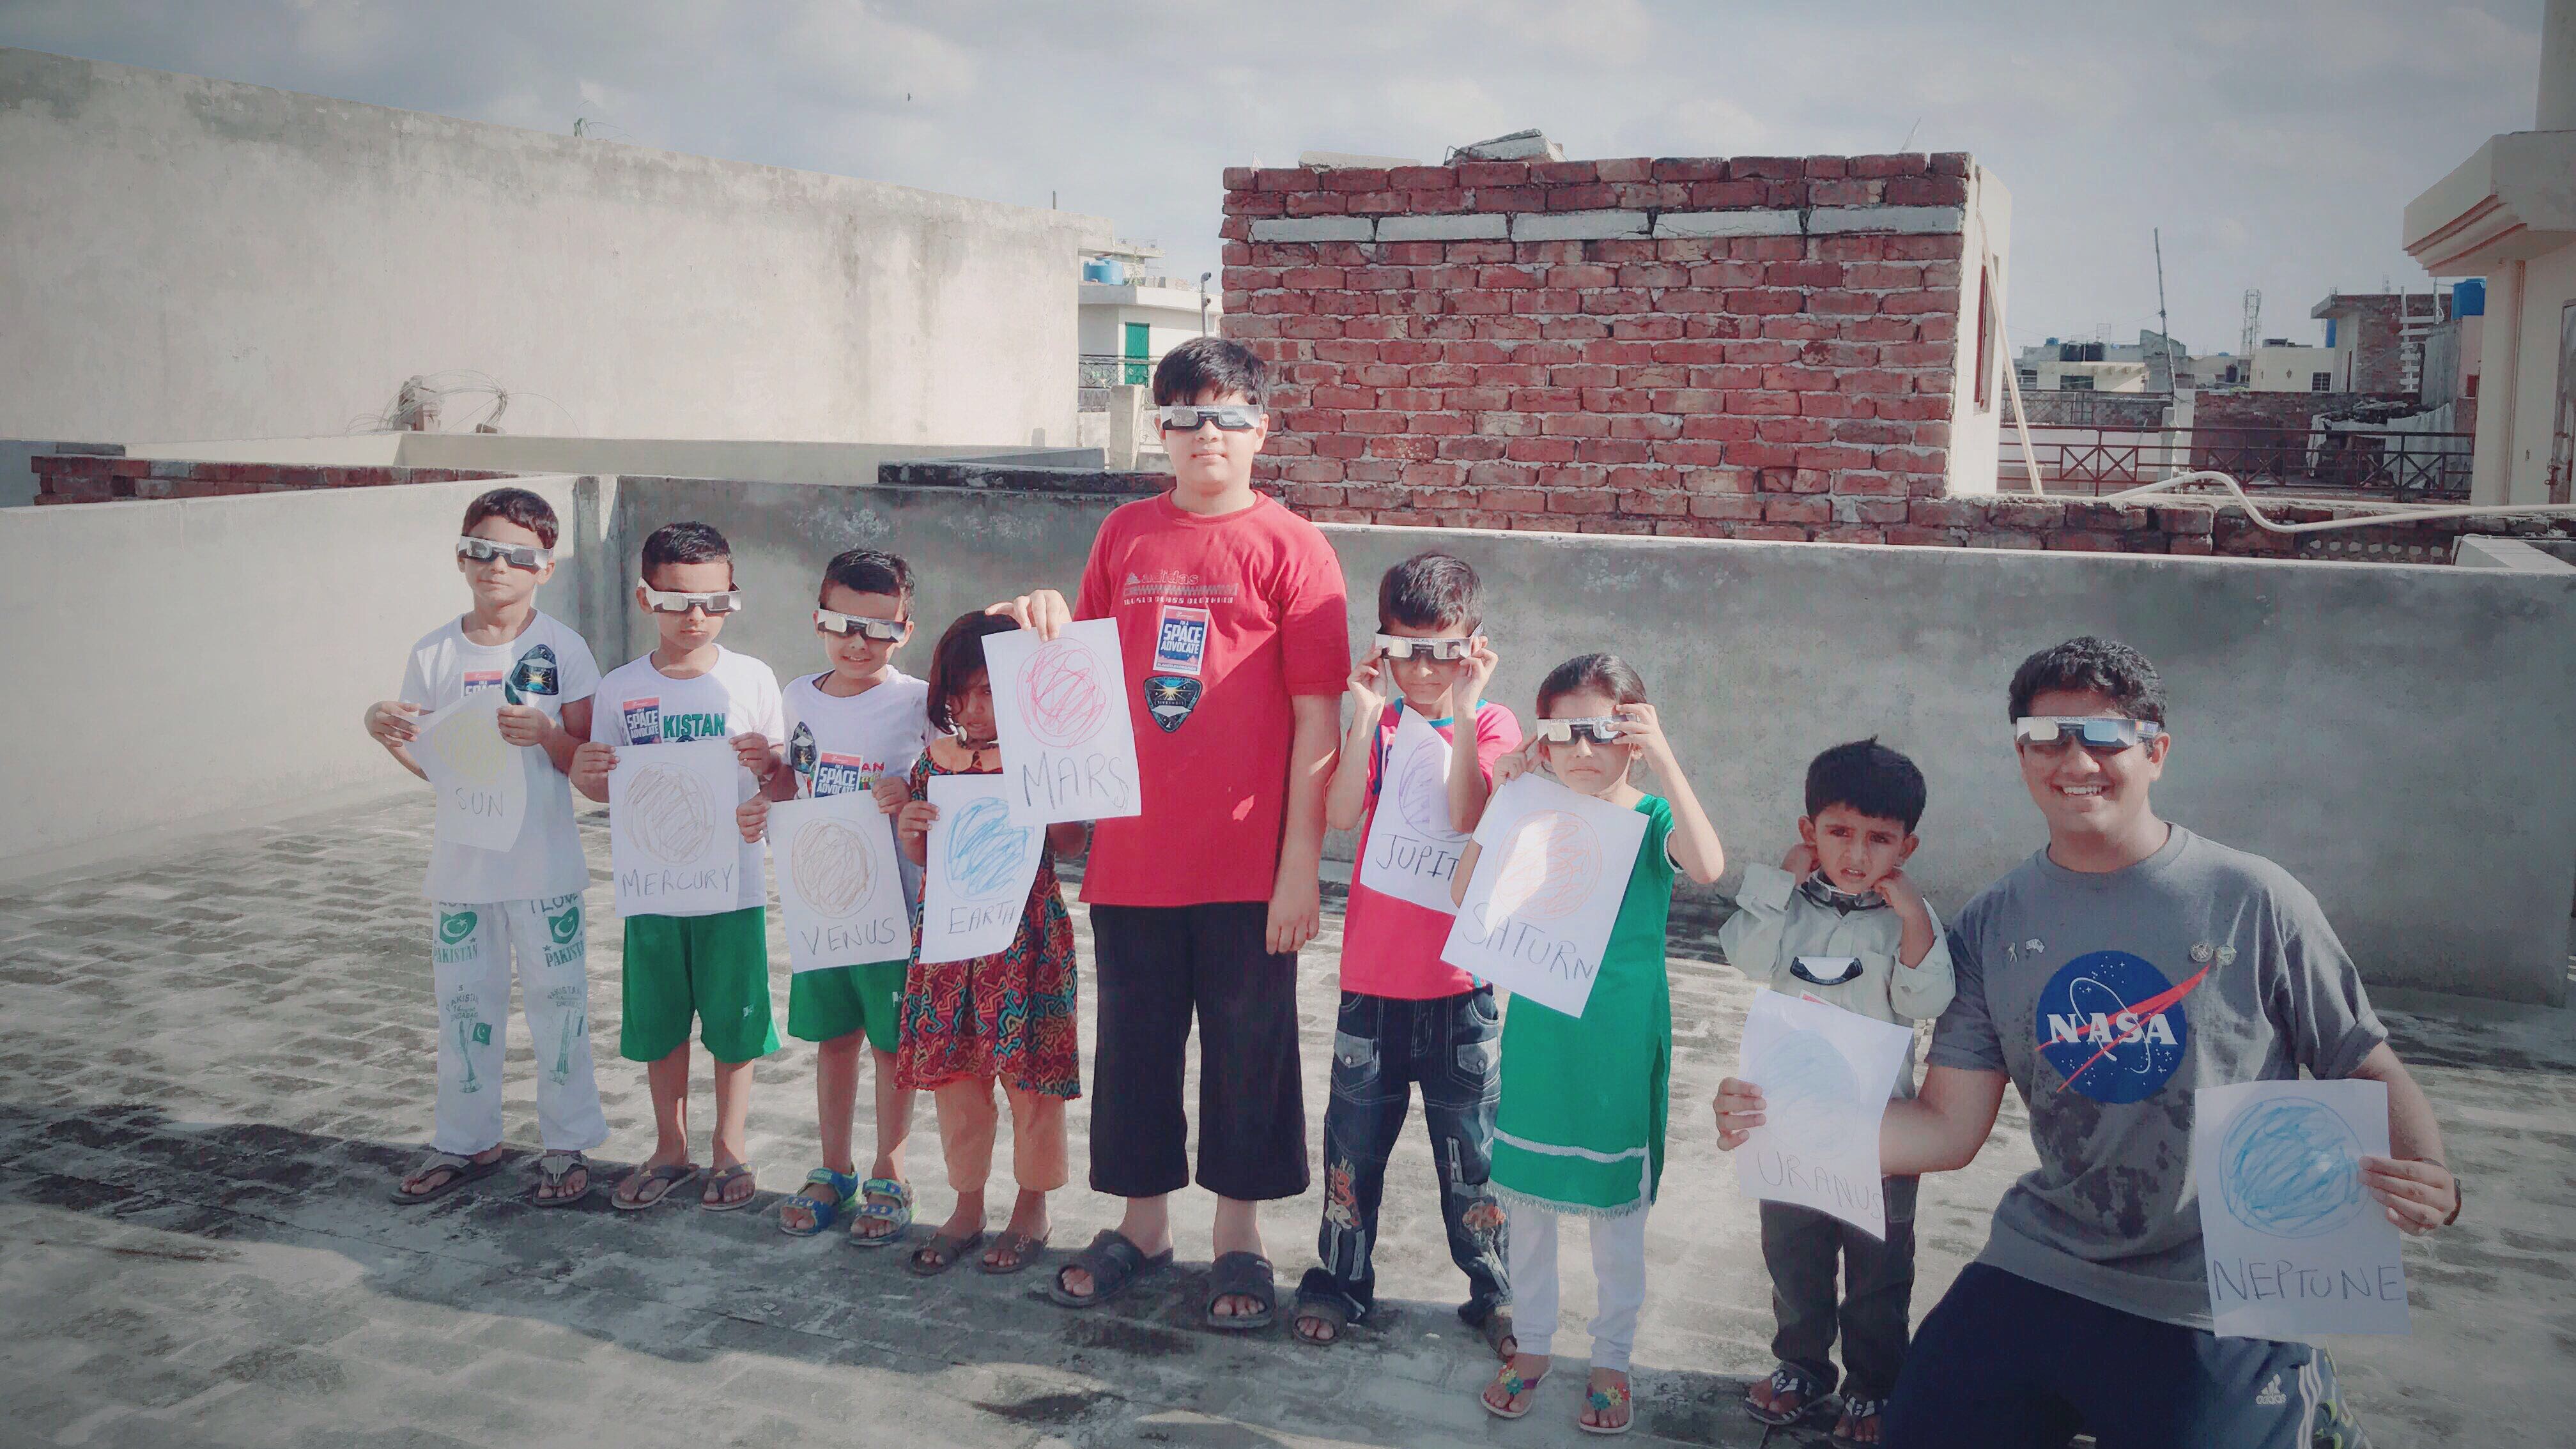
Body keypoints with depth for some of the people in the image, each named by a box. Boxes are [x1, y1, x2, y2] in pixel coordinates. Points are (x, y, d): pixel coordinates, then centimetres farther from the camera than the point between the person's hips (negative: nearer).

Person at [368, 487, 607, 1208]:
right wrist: (386, 731, -10)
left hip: (544, 866, -3)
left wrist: (545, 734, -23)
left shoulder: (562, 649, -5)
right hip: (461, 865, 3)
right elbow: (432, 764, 8)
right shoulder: (435, 654, 3)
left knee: (557, 1005, 5)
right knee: (463, 1006, 13)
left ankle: (568, 1145, 19)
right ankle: (465, 1143, 28)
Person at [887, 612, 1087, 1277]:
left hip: (1024, 932, -4)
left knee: (1029, 1071, 3)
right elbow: (922, 858, 12)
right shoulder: (934, 757, 7)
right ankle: (967, 1206, 27)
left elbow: (1071, 844, -7)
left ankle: (1032, 1208, 21)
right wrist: (908, 830, -8)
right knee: (952, 1071, 11)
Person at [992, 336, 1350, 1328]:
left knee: (1248, 1049, 9)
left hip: (1247, 861, -4)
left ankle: (1239, 1239, 26)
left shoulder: (1288, 546, -6)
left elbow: (1317, 714, -8)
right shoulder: (1125, 534, 7)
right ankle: (1142, 1223, 33)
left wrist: (1301, 862, -11)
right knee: (1133, 1043, 14)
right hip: (1131, 852, 4)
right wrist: (1048, 623, -4)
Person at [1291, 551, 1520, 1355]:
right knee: (1354, 1136, 12)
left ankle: (1492, 1291, 23)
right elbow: (1341, 816, -12)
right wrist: (1367, 716, -16)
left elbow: (1470, 823, -20)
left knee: (1470, 1144, 7)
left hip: (1458, 983, -2)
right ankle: (1340, 1281, 27)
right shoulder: (1376, 719, 5)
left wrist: (1463, 715, -21)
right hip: (1371, 975, 3)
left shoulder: (1492, 725, -3)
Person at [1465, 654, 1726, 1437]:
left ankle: (1611, 1361, 28)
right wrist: (1502, 800, -17)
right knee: (1526, 1196, 13)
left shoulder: (1651, 818, -8)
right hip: (1537, 1034, 2)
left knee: (1617, 1207, 10)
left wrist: (1664, 760, -30)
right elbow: (1466, 896, -11)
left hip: (1621, 1044, -2)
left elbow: (1709, 867, -29)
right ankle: (1533, 1344, 32)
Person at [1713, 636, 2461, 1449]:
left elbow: (2368, 1071, -2)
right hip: (2035, 1277, 4)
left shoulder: (2253, 902, -7)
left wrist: (2430, 1178, -23)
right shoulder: (1992, 926, 1)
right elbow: (1948, 1130, 0)